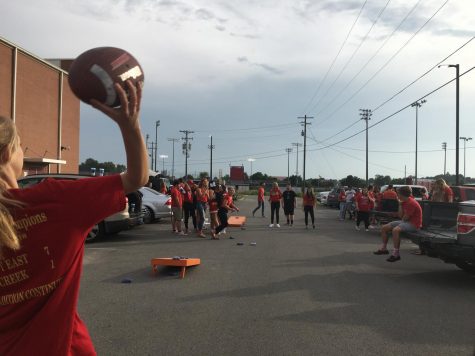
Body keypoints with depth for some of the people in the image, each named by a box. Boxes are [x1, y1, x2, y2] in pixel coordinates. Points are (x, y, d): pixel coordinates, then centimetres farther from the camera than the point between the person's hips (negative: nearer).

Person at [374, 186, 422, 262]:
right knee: (384, 228, 6)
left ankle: (396, 254, -31)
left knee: (395, 230, -37)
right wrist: (400, 205, 0)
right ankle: (384, 248, 19)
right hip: (405, 221, 10)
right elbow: (401, 216, 8)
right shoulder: (404, 202, 9)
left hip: (413, 224, -10)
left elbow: (405, 218, -21)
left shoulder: (411, 203, -21)